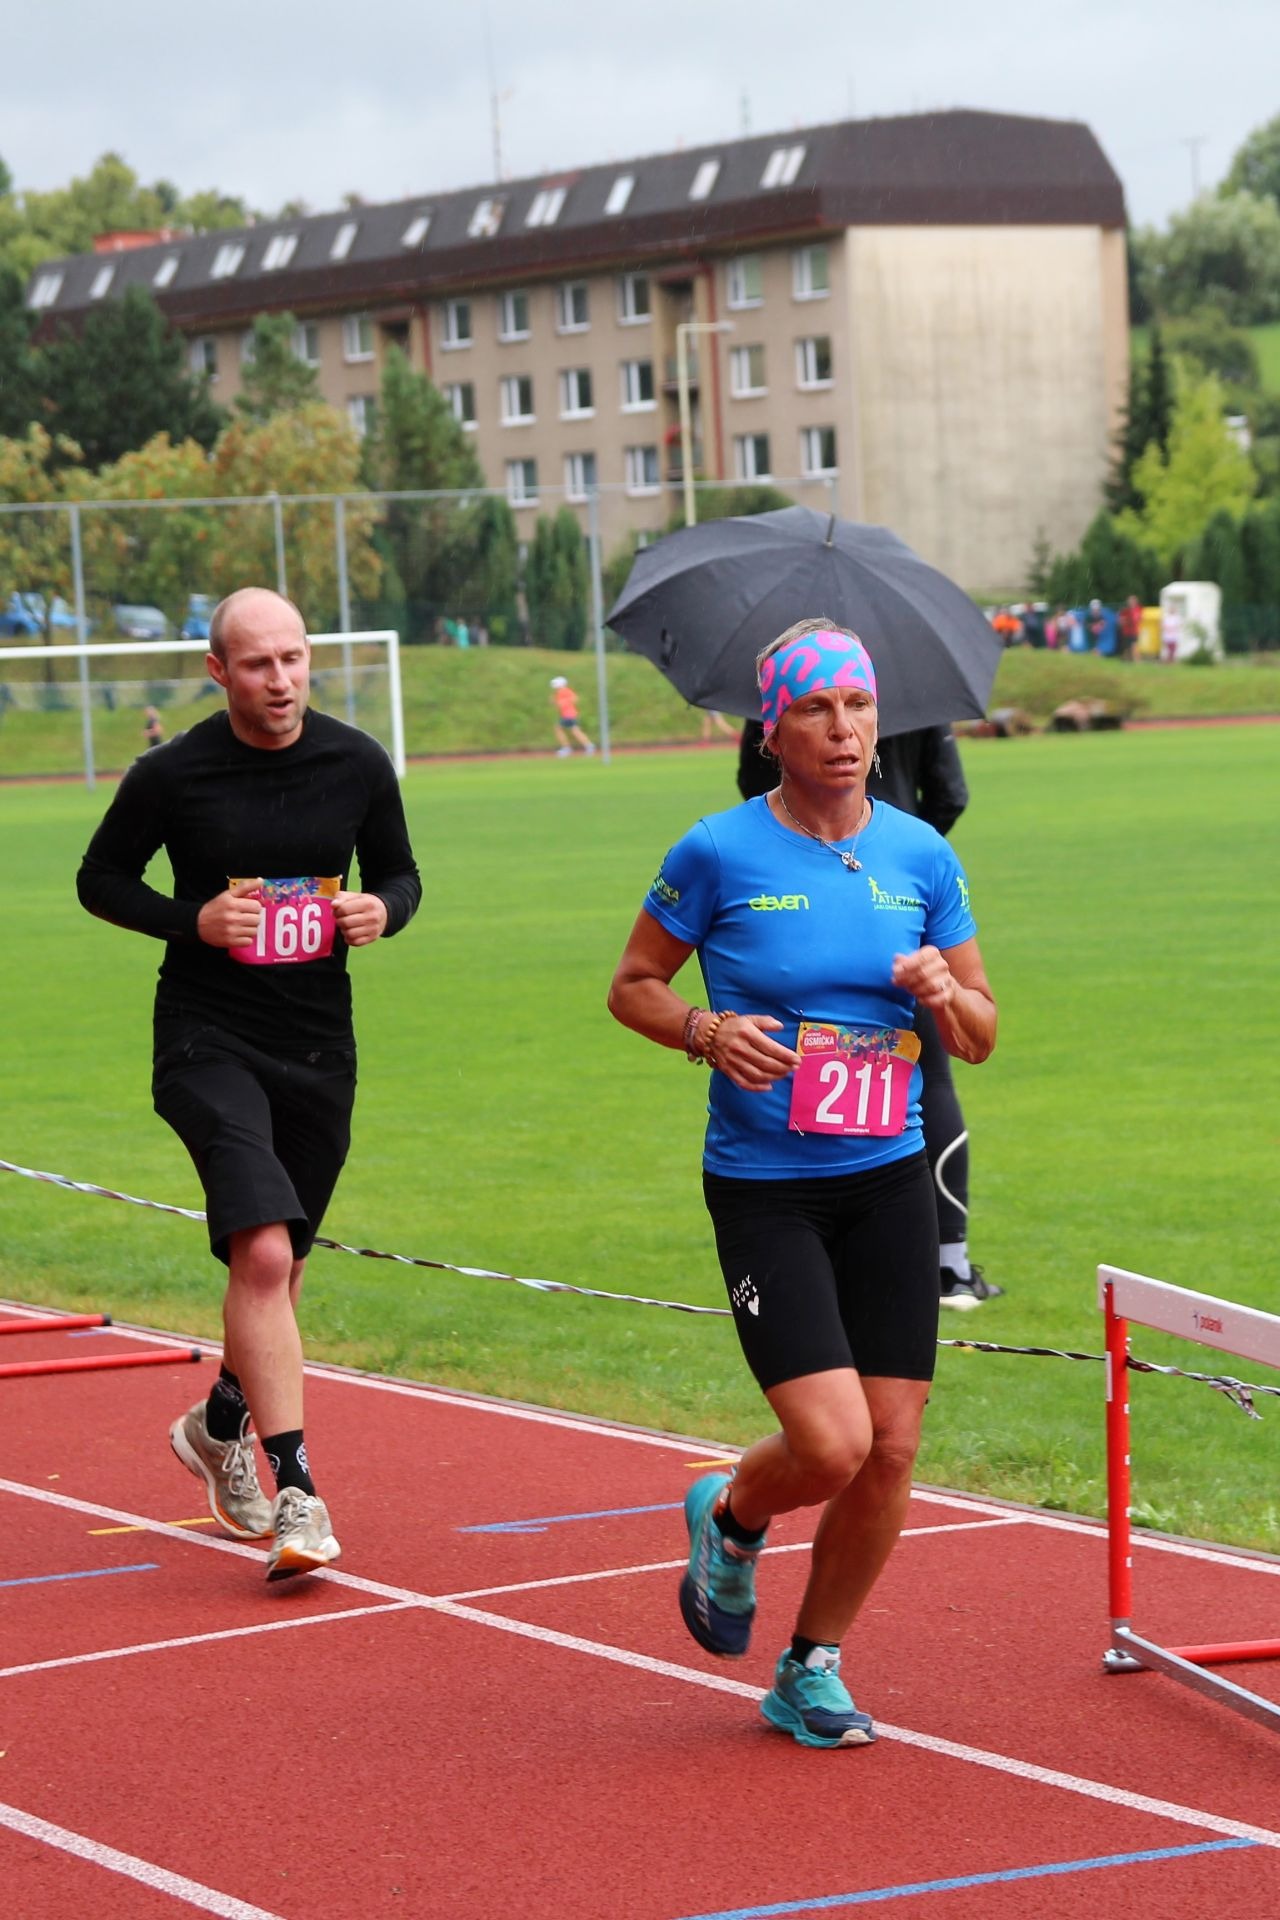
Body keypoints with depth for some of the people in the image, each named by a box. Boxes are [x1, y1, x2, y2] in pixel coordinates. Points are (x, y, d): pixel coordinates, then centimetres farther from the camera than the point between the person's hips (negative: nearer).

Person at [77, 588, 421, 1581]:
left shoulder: (358, 764, 1)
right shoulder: (171, 775, -9)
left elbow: (400, 874, 13)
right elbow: (101, 879, 2)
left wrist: (382, 908, -11)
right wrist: (193, 919, -15)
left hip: (319, 1047, 4)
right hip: (208, 1043, -4)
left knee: (281, 1263, 17)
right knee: (263, 1253, -20)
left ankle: (221, 1422, 44)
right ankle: (294, 1489, -18)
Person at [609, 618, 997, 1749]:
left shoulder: (923, 856, 4)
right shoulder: (720, 854, -7)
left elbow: (981, 1037, 11)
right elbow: (633, 986, 5)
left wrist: (944, 995, -12)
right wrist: (705, 1031, -15)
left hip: (890, 1181, 4)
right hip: (764, 1190, -4)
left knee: (891, 1448, 0)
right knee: (832, 1443, -15)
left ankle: (812, 1670, 21)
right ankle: (731, 1517, 20)